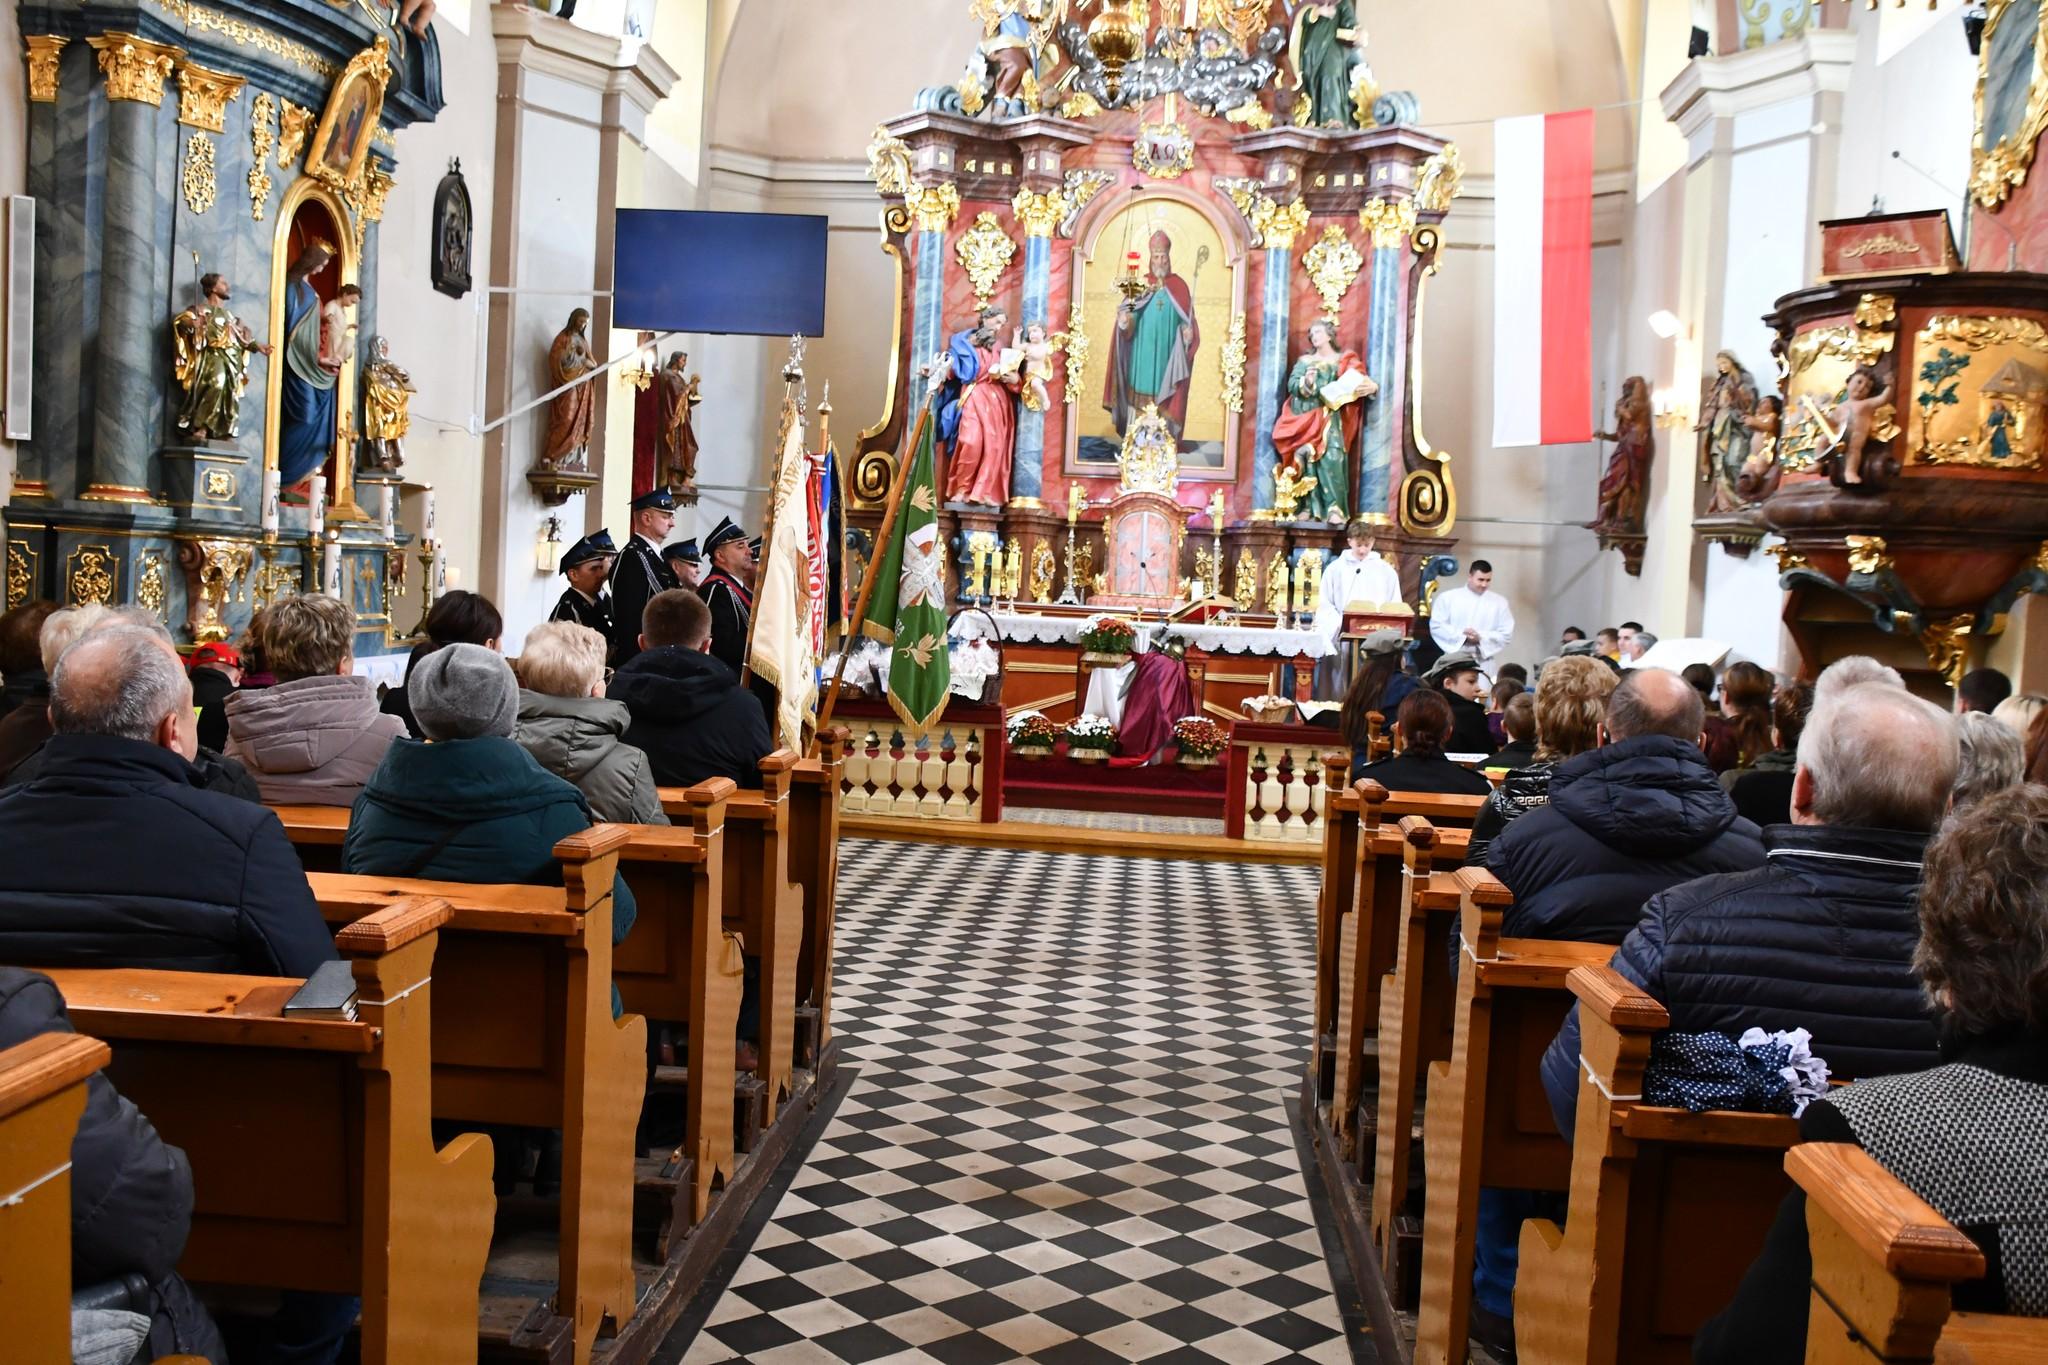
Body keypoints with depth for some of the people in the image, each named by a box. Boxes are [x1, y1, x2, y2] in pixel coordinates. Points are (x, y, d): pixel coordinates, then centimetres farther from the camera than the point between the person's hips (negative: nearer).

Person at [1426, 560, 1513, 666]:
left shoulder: (1499, 602, 9)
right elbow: (1436, 626, -2)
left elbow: (1506, 633, 4)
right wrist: (1463, 637, -14)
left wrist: (1481, 638, -12)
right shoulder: (1447, 597, 5)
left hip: (1483, 664, 1)